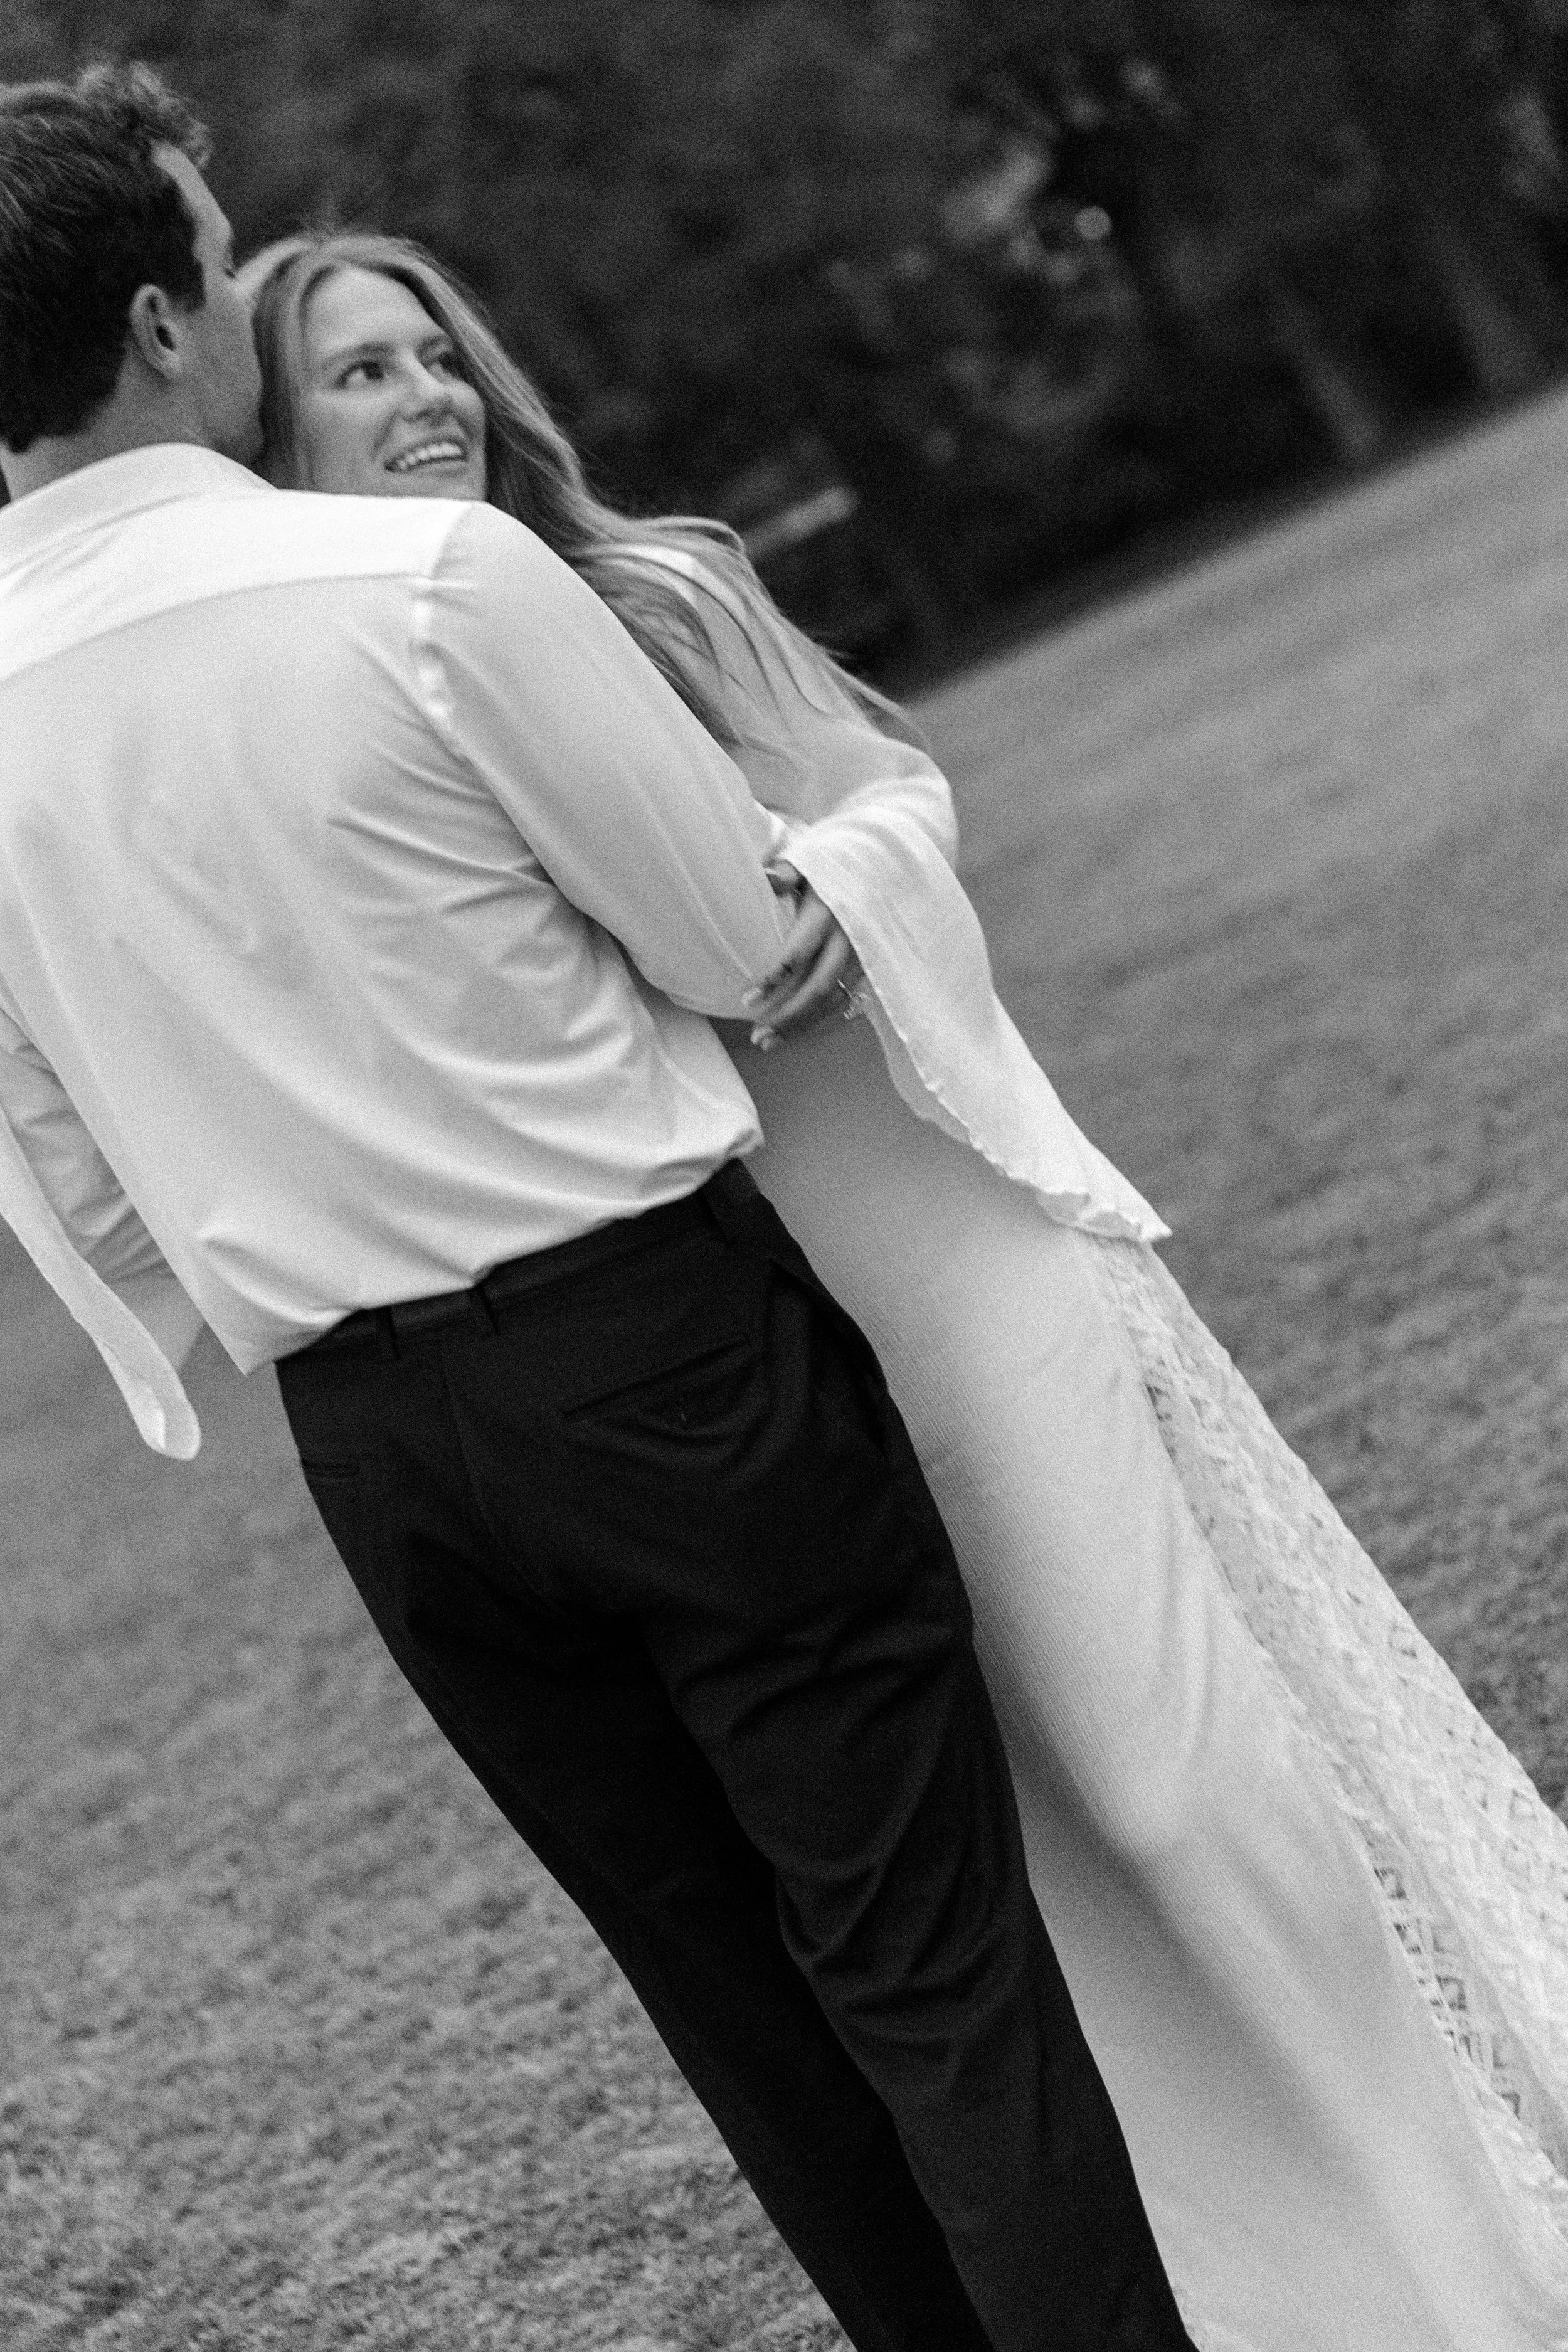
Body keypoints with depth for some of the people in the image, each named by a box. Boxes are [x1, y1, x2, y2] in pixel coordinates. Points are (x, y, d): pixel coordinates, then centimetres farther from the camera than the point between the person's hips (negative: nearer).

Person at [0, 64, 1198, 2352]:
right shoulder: (433, 576, -17)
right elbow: (742, 937, -8)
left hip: (371, 1446, 6)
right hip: (671, 1341, -6)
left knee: (730, 1983, 19)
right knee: (936, 1956, 4)